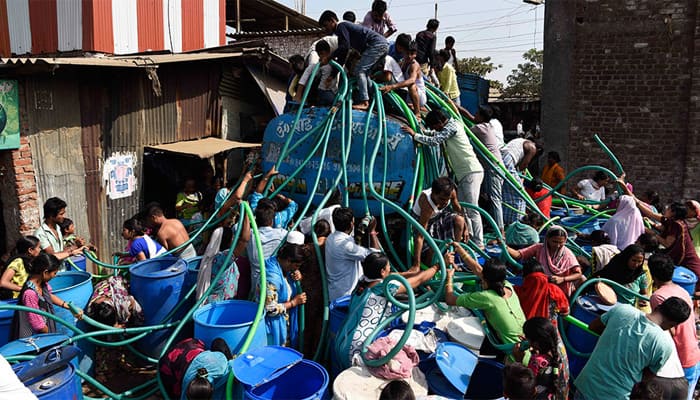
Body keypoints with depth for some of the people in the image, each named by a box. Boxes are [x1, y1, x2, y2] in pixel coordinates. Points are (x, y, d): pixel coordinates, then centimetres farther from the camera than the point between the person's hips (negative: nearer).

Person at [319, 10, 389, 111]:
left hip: (376, 44, -10)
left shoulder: (341, 26, -3)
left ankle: (364, 102, -20)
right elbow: (342, 55, 24)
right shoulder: (345, 27, 25)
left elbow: (345, 46, -19)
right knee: (364, 72, 17)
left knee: (359, 70, -13)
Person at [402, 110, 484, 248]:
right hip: (463, 174, 10)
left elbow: (434, 141, -18)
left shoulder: (452, 126, -12)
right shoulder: (449, 126, 17)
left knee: (472, 209, -11)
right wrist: (421, 130, 16)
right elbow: (434, 134, 32)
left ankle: (479, 243, -9)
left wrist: (414, 134, -9)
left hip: (472, 172, -10)